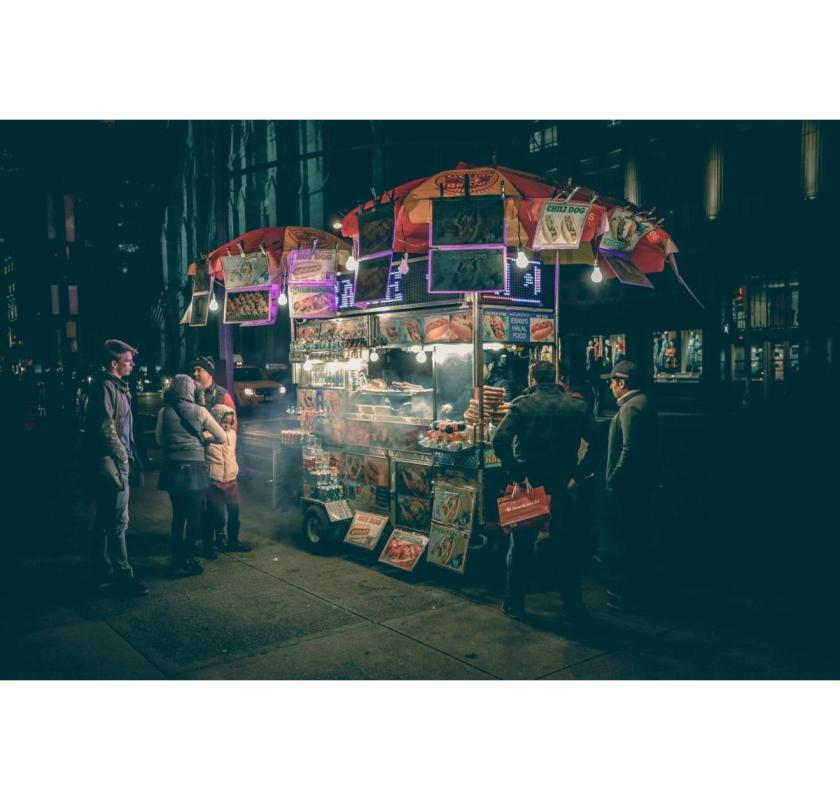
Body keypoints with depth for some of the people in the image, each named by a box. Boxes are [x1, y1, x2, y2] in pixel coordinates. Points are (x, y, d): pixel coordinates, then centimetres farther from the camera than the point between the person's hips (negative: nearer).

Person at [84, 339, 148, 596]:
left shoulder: (118, 386, 18)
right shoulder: (105, 385, -12)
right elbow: (105, 426, -19)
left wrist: (129, 454, 15)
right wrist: (122, 455, -13)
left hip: (116, 461, 10)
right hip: (110, 461, -10)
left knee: (105, 521, 14)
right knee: (118, 521, -7)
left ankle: (103, 573, 23)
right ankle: (124, 575, -2)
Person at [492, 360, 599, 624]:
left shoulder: (522, 405, -8)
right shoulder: (577, 406, 0)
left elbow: (500, 441, -19)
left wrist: (515, 472, -12)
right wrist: (577, 473, 4)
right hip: (560, 488, 2)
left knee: (521, 545, 12)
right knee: (567, 547, 13)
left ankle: (514, 604, 20)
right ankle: (574, 607, 19)